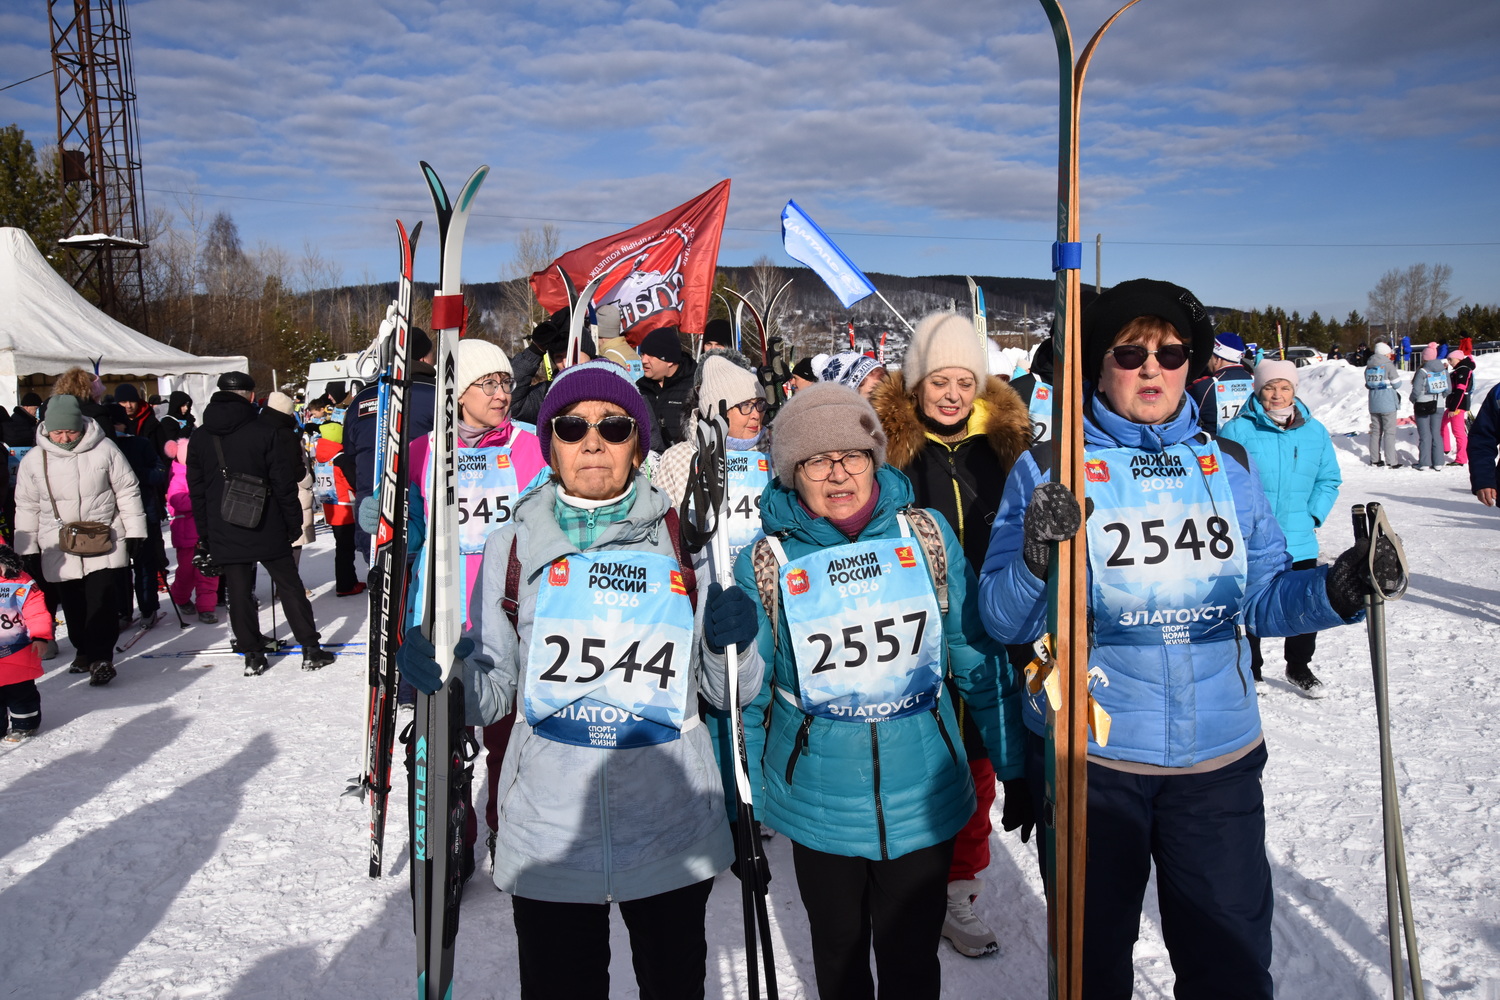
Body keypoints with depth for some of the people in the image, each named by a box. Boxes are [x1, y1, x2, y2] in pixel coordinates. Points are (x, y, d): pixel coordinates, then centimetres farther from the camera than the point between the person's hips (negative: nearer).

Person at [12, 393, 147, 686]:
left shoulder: (103, 449, -5)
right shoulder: (33, 460, 0)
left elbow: (127, 491, 2)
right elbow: (27, 508, 8)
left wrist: (135, 530, 1)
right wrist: (28, 550, 7)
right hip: (59, 548, 3)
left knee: (101, 599, -11)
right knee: (72, 604, 9)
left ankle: (101, 657, -6)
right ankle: (84, 651, 27)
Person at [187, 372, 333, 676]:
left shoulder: (199, 438, 5)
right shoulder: (268, 432, -8)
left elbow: (196, 491, 9)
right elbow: (285, 485, -9)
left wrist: (204, 535, 15)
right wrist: (294, 523, 0)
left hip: (223, 534, 3)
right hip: (267, 530, -2)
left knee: (239, 592, 7)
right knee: (289, 586, 6)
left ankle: (252, 654, 11)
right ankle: (311, 649, 8)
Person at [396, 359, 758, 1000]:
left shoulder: (684, 540, -1)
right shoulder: (513, 544, 1)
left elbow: (730, 693, 3)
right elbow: (492, 691, 3)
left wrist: (731, 643, -17)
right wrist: (444, 675, -17)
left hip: (673, 835, 0)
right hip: (549, 838, 0)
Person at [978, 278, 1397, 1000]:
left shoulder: (1228, 465, 5)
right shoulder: (1049, 471, -6)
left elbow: (1260, 600, 5)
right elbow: (1006, 622, -11)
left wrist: (1335, 590, -14)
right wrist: (1036, 561, -31)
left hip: (1218, 758, 3)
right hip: (1086, 756, -2)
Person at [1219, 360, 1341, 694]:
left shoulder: (1315, 432, 3)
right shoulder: (1237, 431, -10)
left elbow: (1329, 479, 11)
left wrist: (1313, 516, 0)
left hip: (1300, 542, 3)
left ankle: (1299, 667, 34)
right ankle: (1249, 671, 26)